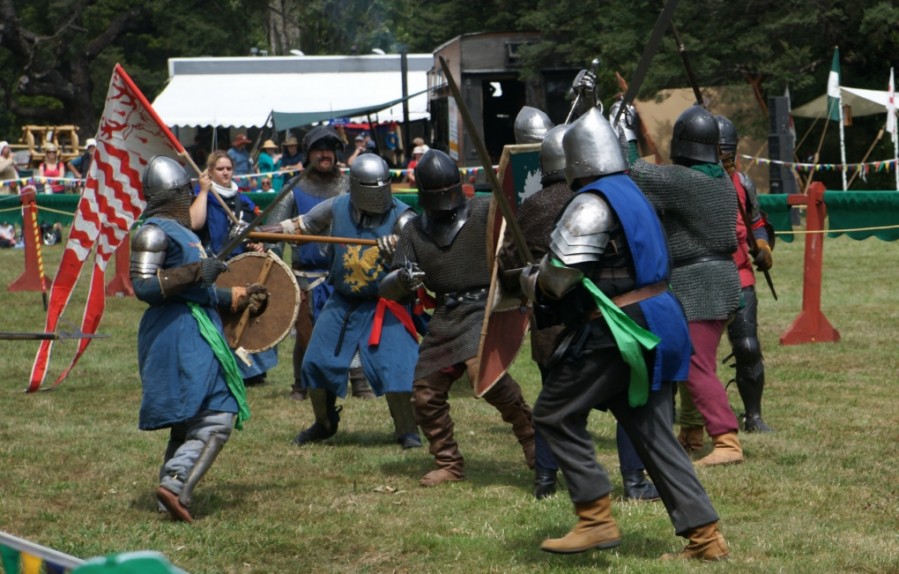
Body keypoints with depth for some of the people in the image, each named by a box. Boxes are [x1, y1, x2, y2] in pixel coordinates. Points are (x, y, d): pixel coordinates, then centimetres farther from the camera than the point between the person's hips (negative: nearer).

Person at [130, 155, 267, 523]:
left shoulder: (178, 230, 20)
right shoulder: (154, 232, -11)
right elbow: (143, 287, -21)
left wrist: (238, 298, 28)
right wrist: (196, 272, -22)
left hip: (195, 331, 11)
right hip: (179, 333, -11)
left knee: (189, 421, 15)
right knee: (217, 417, -16)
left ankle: (173, 492, 18)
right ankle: (176, 484, -23)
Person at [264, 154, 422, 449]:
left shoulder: (399, 215, -15)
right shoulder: (336, 209, -4)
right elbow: (301, 226, 9)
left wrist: (398, 243, -54)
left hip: (384, 305, -4)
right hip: (342, 302, 4)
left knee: (397, 366, -19)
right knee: (316, 363, 10)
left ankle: (407, 430, -3)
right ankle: (324, 423, 34)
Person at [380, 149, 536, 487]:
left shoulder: (483, 212, -2)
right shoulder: (415, 231, 11)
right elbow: (390, 290, 8)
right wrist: (402, 280, -16)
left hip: (484, 308, -6)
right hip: (445, 318, 6)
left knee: (482, 369, -31)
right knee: (425, 394, 6)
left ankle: (531, 435, -14)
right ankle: (449, 464, 24)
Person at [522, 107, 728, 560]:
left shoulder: (592, 204, -14)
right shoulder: (631, 193, 17)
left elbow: (558, 276, -17)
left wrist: (530, 280, 5)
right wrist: (544, 277, 18)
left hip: (615, 332, -9)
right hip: (652, 325, 9)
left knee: (556, 416, 3)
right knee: (653, 434, 11)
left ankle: (596, 519, 0)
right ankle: (704, 536, 8)